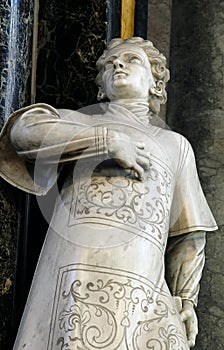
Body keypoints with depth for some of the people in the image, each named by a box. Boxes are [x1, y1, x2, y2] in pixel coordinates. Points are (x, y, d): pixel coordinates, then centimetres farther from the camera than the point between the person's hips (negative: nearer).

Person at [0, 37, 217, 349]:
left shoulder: (175, 145, 29)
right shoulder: (75, 122, 24)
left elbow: (187, 233, 23)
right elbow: (26, 130, 0)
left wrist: (186, 299, 10)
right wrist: (108, 141, -3)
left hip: (145, 286, 2)